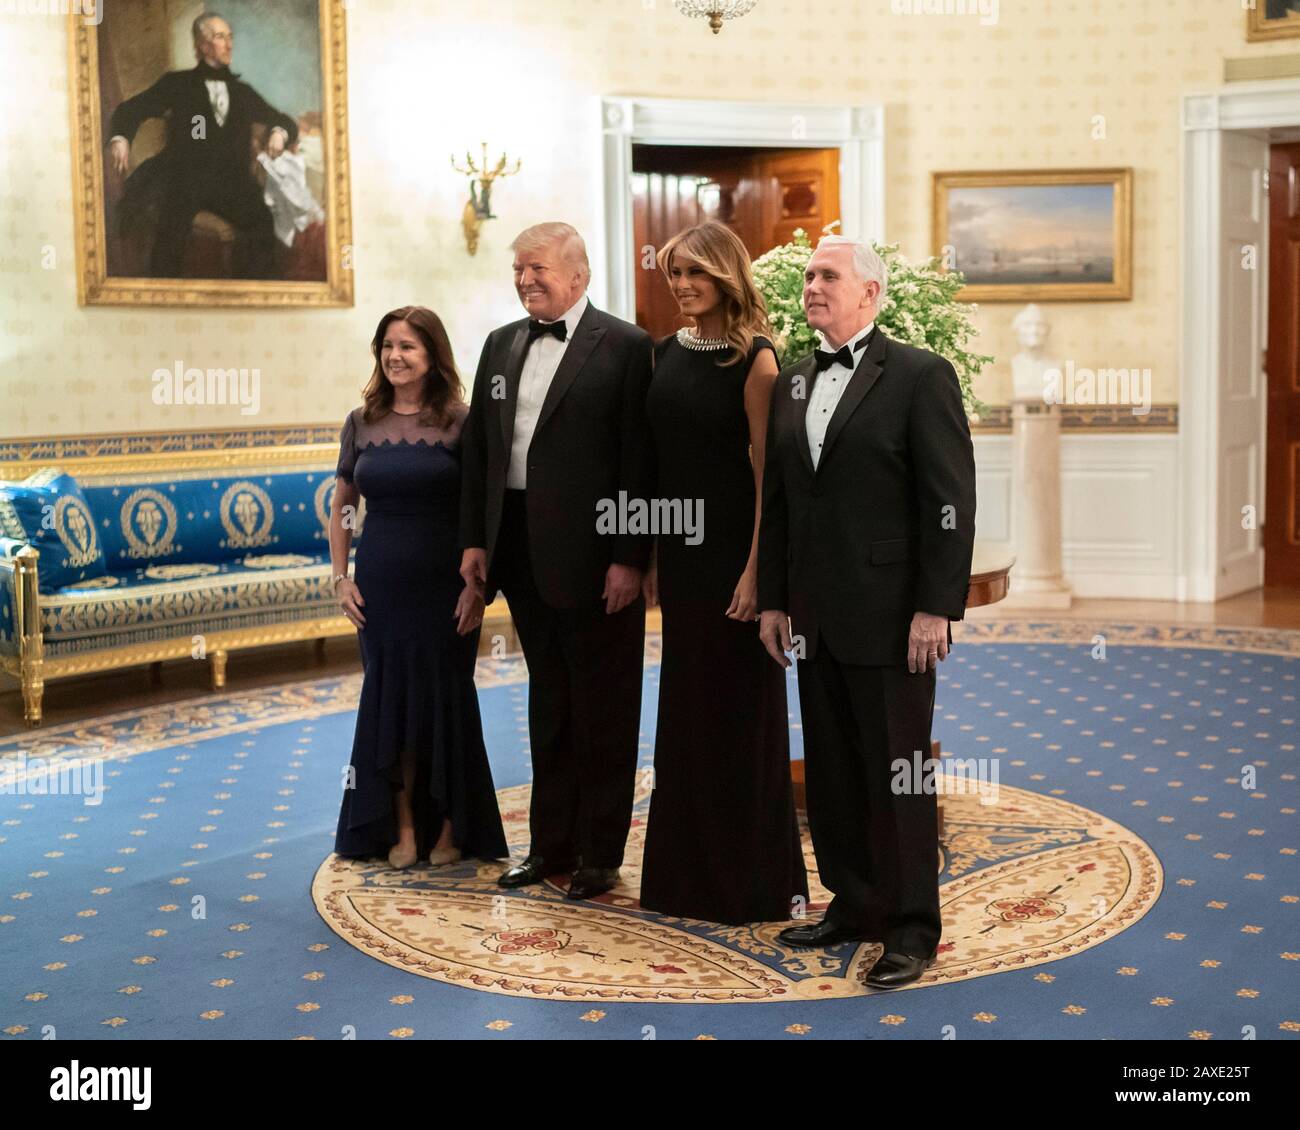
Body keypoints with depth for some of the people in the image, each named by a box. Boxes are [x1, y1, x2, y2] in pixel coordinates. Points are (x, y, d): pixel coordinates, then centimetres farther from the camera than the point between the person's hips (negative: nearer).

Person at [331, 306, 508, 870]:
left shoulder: (460, 421, -5)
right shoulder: (361, 423, 5)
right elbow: (341, 507, 13)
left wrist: (478, 583, -11)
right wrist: (340, 578, 6)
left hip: (444, 584, -3)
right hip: (380, 585, 3)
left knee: (446, 698, 4)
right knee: (388, 697, 7)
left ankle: (450, 827, 18)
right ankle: (402, 827, 18)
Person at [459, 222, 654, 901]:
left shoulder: (625, 347, -7)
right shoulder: (501, 345, 12)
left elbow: (638, 459, -12)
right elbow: (478, 446, 13)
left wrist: (629, 558, -16)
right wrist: (475, 539, 7)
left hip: (593, 555, -6)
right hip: (522, 551, 6)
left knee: (603, 710, 5)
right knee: (548, 703, 16)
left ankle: (599, 855, 16)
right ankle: (551, 845, 26)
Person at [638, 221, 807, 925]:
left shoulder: (754, 359, -10)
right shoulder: (667, 353, 9)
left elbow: (768, 472, -13)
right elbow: (658, 458, 12)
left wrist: (756, 570, -18)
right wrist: (649, 555, 10)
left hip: (731, 549, -7)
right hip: (681, 549, 7)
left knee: (741, 709, 1)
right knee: (686, 706, 13)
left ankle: (760, 880, 13)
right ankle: (693, 872, 26)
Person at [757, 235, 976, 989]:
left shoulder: (920, 376, -7)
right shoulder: (793, 383, 13)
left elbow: (951, 501, -11)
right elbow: (779, 498, 14)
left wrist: (937, 608, -15)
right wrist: (773, 599, 10)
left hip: (890, 615, -6)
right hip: (816, 617, 6)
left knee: (897, 775, 2)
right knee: (831, 771, 13)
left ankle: (912, 926, 13)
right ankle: (854, 905, 26)